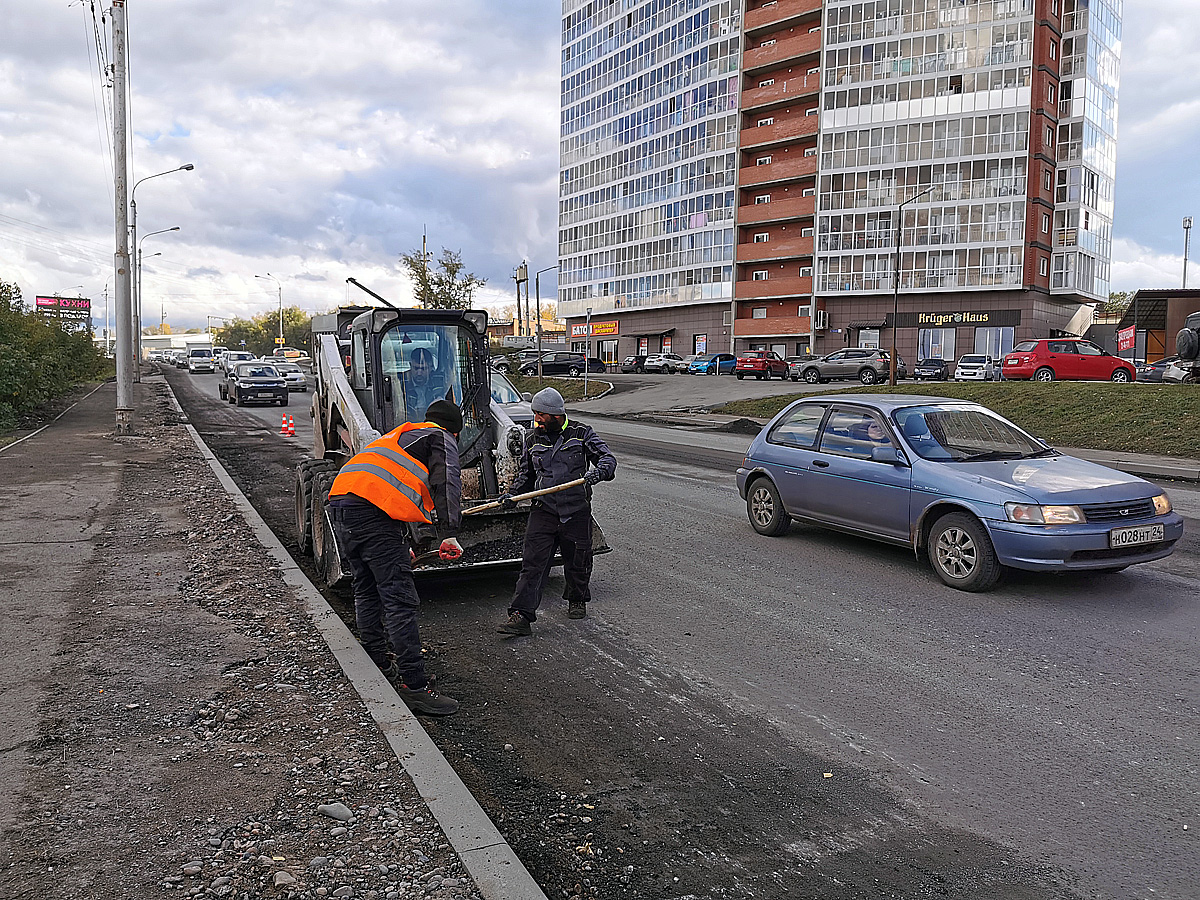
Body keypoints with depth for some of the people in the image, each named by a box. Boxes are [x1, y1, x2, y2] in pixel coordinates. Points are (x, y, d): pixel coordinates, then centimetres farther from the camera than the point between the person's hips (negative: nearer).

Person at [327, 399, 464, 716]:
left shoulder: (400, 434, 38)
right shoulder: (441, 438, 13)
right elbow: (446, 484, -7)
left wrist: (401, 547, 51)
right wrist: (449, 533, -15)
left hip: (339, 500, 9)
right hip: (371, 511, -9)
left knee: (367, 590, 22)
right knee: (399, 599, -9)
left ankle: (376, 664, 34)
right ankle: (414, 687, -9)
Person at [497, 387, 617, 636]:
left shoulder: (581, 434, -2)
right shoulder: (533, 440, 10)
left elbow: (607, 458, -4)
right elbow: (525, 473, 20)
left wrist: (599, 471, -27)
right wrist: (513, 494, 3)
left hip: (576, 511, -2)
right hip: (543, 510, 2)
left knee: (577, 561, 12)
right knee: (532, 563, -8)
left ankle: (577, 601, 39)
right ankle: (521, 616, -10)